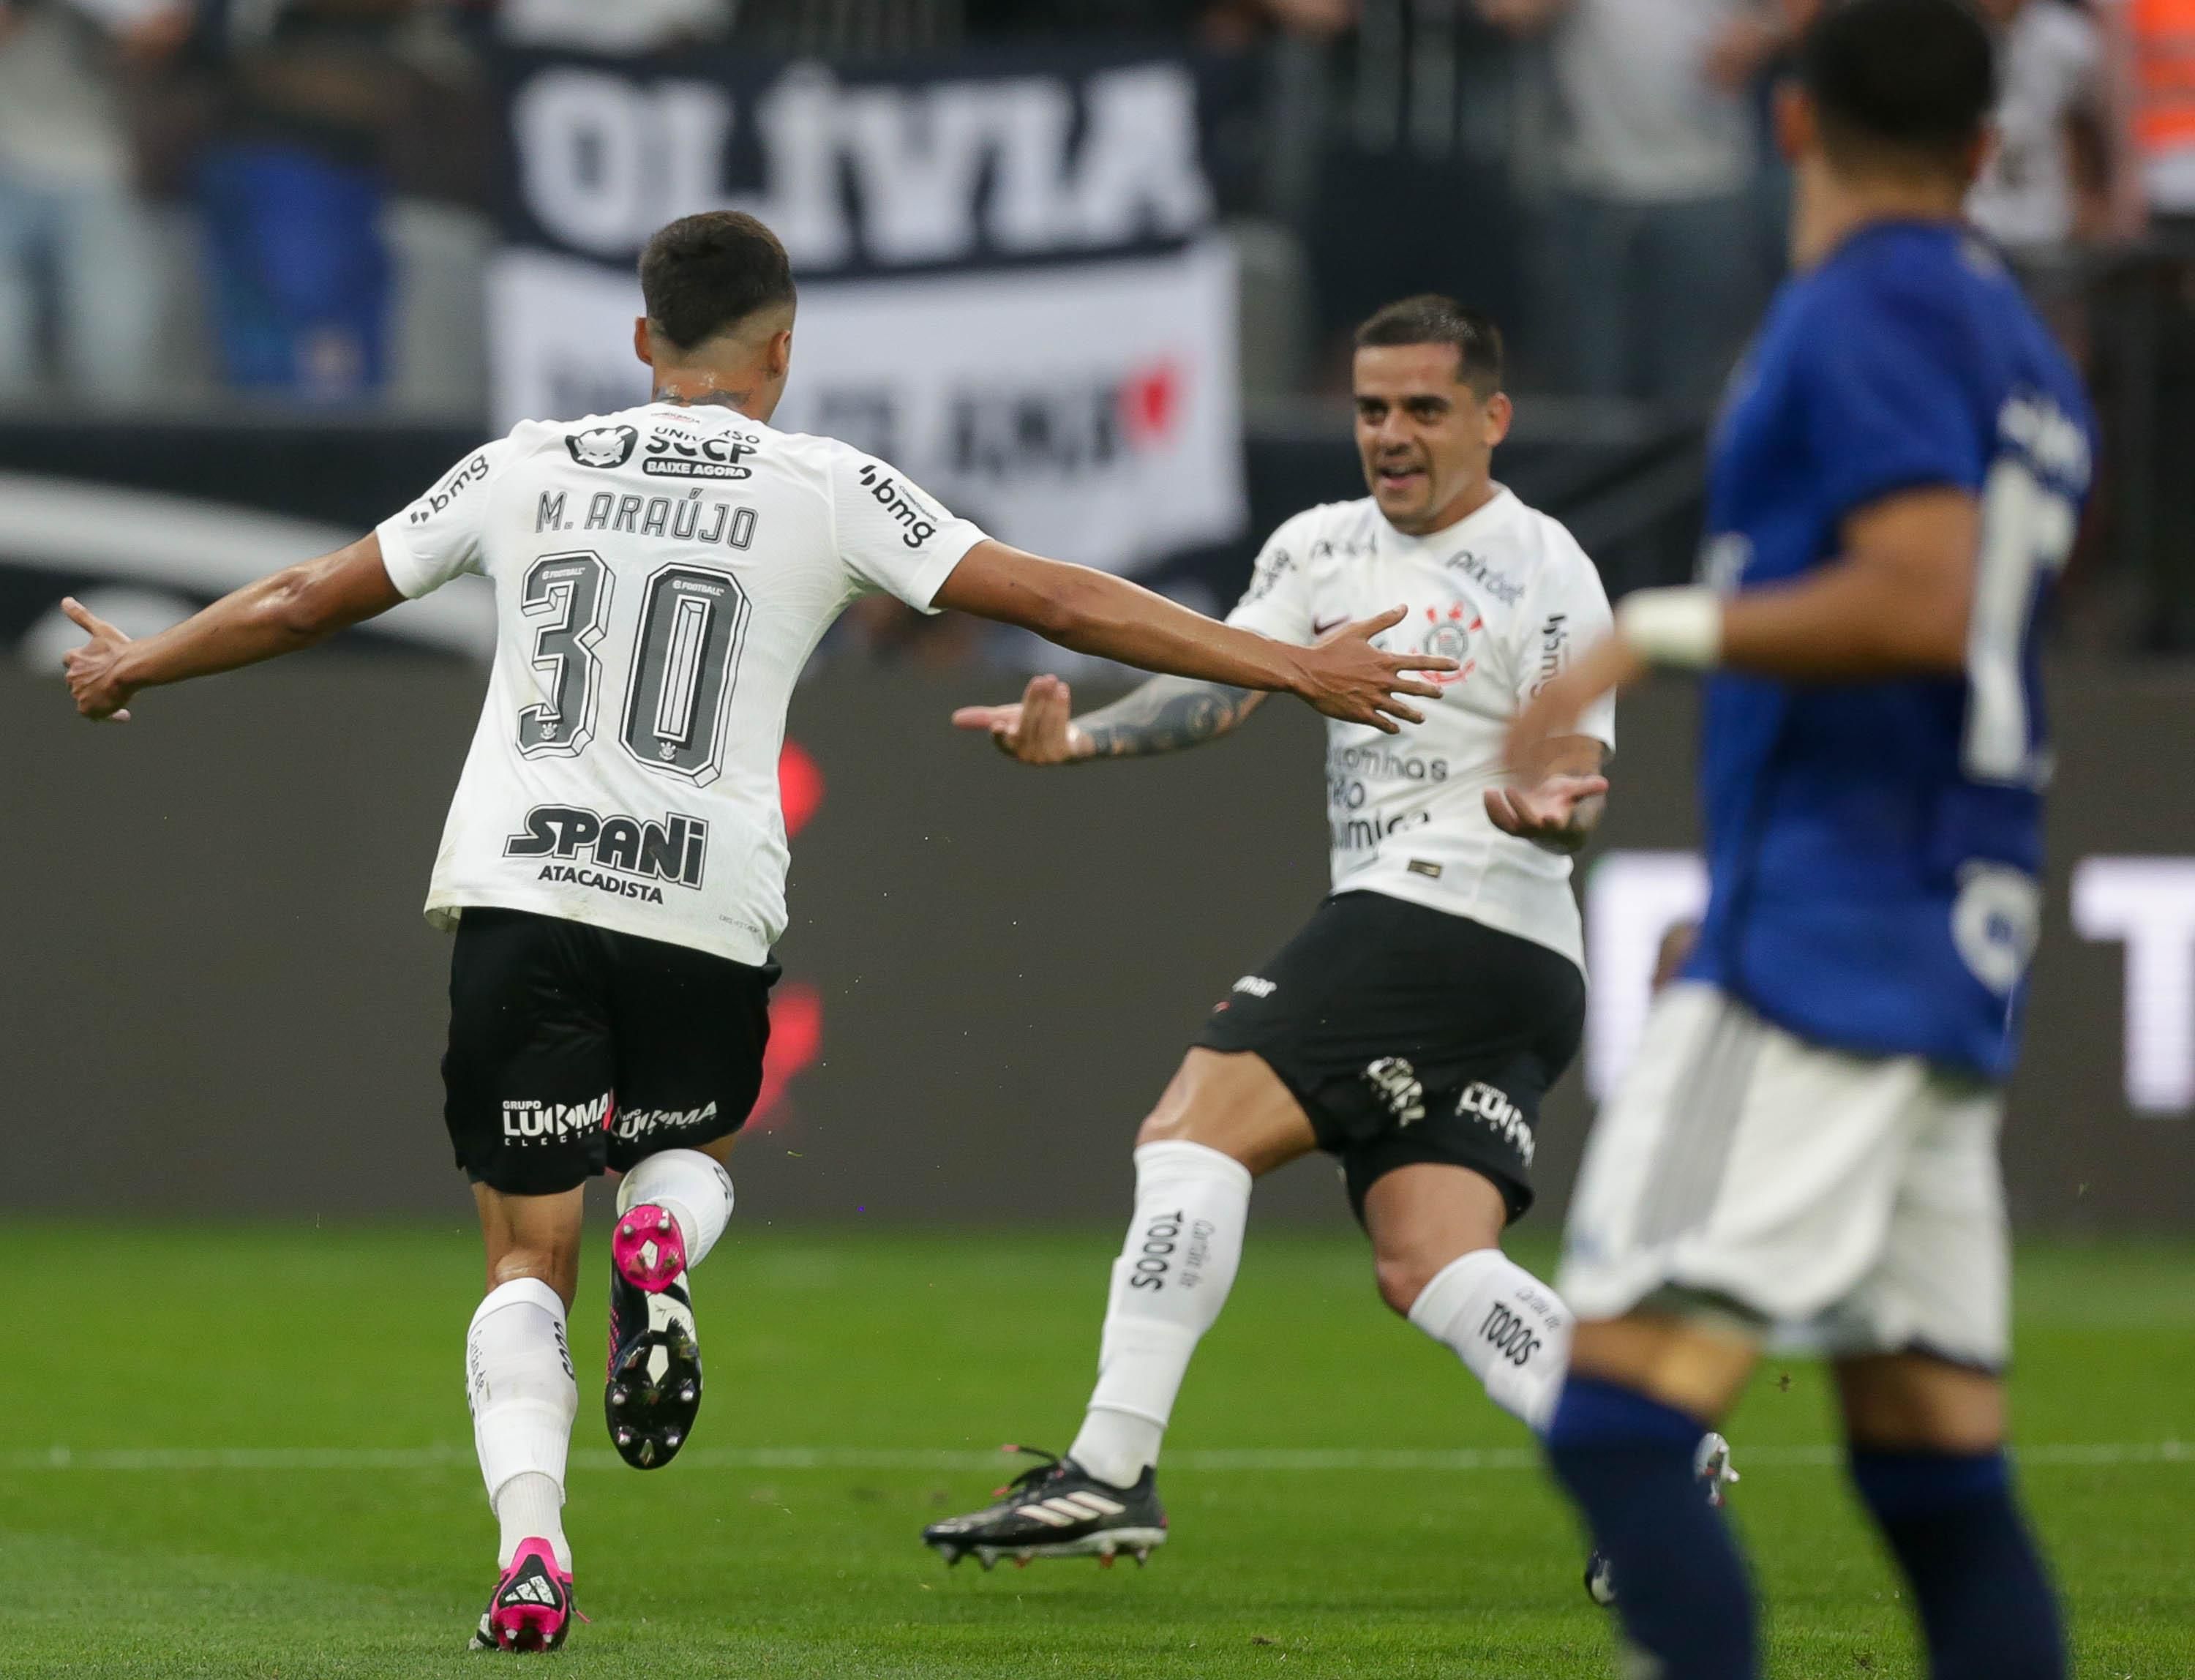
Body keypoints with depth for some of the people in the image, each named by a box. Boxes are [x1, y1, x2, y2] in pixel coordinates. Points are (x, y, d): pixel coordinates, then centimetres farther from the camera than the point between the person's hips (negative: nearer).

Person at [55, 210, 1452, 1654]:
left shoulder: (530, 467, 13)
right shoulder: (825, 489, 5)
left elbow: (305, 602, 22)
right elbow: (1058, 601, 2)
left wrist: (134, 667, 39)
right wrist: (1299, 670, 5)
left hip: (517, 888, 1)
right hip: (705, 913, -1)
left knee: (528, 1256, 7)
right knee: (688, 1147, 27)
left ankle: (530, 1543, -16)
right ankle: (662, 1250, -8)